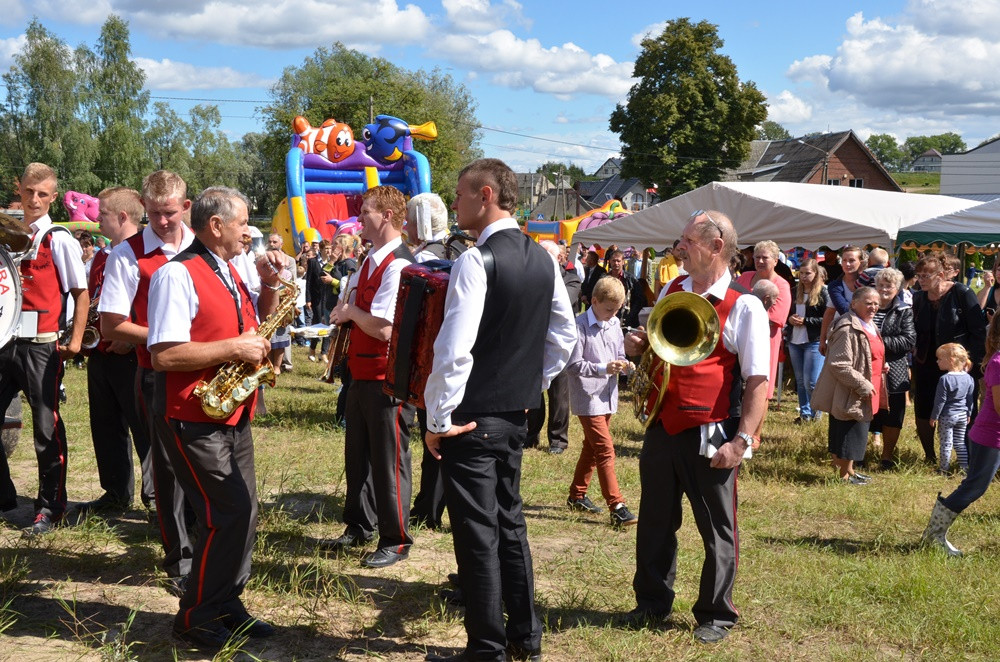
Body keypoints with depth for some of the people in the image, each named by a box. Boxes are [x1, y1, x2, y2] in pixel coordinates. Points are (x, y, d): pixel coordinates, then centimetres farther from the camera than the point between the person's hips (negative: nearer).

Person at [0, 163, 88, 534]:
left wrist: (75, 340, -7)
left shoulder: (59, 240, -3)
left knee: (46, 427, 1)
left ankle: (50, 508, 11)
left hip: (40, 345, -5)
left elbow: (81, 292, -2)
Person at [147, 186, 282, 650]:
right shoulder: (178, 275, -15)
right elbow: (164, 354, -23)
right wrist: (234, 348, -20)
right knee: (228, 516, -9)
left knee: (242, 514, 12)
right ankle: (196, 619, 7)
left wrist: (269, 285, 7)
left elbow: (259, 323, 24)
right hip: (195, 421, -9)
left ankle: (226, 604, 26)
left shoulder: (229, 273, 13)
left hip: (233, 416, 9)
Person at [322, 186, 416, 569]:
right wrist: (344, 314, 0)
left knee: (388, 461, 1)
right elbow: (350, 307, 23)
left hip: (387, 379, -10)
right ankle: (359, 528, 34)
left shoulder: (398, 265, -19)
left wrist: (351, 312, -10)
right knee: (358, 454, 19)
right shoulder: (368, 262, 12)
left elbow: (385, 328, -26)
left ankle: (396, 541, 14)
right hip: (362, 374, 10)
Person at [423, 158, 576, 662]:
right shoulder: (542, 260, 7)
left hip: (472, 417, -8)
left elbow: (453, 350, -24)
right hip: (516, 413, 8)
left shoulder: (476, 260, -18)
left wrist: (438, 418, -15)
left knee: (477, 533, 2)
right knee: (509, 522, 18)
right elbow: (564, 336, 14)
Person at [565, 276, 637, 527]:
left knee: (592, 448, 17)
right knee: (605, 450, -12)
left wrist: (624, 364, -6)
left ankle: (577, 495, 31)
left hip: (608, 396, 8)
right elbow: (572, 365, -17)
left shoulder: (614, 324, 9)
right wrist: (603, 369, -26)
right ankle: (617, 508, -12)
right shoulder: (580, 325, -14)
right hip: (588, 397, -8)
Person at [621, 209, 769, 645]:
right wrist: (638, 346, 1)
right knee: (655, 521, 16)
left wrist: (741, 441, -19)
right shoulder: (670, 291, 7)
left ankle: (715, 615, 26)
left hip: (710, 436, -5)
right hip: (662, 426, 6)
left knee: (717, 530, 9)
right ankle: (652, 602, 34)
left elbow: (759, 381, -13)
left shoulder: (744, 307, -11)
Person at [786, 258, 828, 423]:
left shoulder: (822, 292, -7)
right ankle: (805, 413, 22)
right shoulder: (795, 291, 10)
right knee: (800, 380, 12)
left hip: (814, 342, -6)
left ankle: (817, 408, 17)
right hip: (795, 341, 6)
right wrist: (789, 319, -3)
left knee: (811, 382, -7)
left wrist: (805, 321, -16)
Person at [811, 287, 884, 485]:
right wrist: (863, 386, -23)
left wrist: (882, 365, 9)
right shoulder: (847, 329, -22)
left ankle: (848, 470, 31)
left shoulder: (869, 326, 13)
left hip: (865, 394, 10)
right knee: (849, 434, -2)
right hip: (850, 394, -10)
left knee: (857, 435, 18)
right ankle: (843, 474, 11)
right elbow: (839, 365, -27)